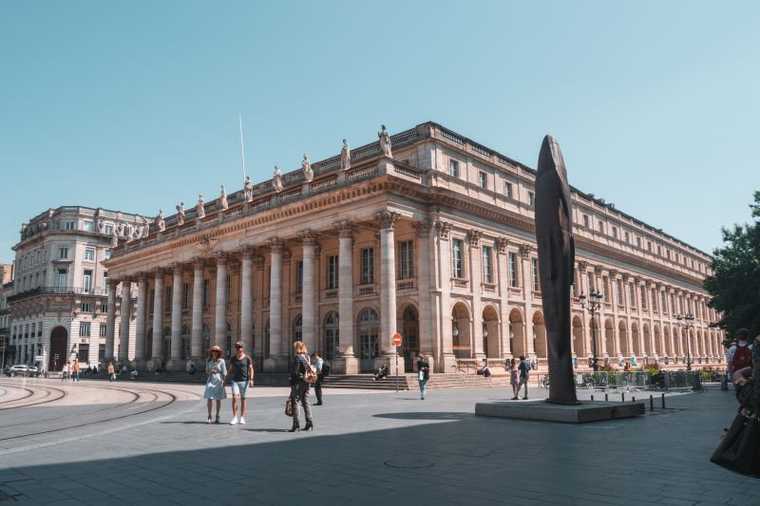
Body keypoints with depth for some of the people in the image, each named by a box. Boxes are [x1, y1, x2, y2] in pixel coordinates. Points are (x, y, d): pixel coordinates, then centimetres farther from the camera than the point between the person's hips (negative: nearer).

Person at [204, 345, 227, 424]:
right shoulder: (208, 361, 6)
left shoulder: (221, 361, -4)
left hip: (219, 380, -2)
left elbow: (224, 372, -4)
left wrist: (223, 382, -10)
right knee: (209, 398, -8)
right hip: (210, 380, 2)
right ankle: (209, 416, 2)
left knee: (218, 399, 5)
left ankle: (217, 417, 14)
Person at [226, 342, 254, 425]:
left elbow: (251, 369, -2)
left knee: (243, 399, 4)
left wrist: (251, 379, -13)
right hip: (235, 381, 2)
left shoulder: (247, 358, -1)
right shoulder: (233, 358, 7)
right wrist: (225, 379, 10)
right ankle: (235, 417, -7)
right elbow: (230, 370, 15)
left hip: (244, 381, -2)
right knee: (234, 398, -12)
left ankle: (242, 418, 12)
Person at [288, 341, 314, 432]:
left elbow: (295, 372, -16)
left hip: (298, 383, -8)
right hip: (306, 383, 8)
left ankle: (296, 425, -2)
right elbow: (311, 369, 12)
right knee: (305, 402, 12)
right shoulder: (307, 357, 10)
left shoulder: (297, 358, -13)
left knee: (295, 402, -1)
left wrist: (292, 384, -11)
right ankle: (309, 423, 11)